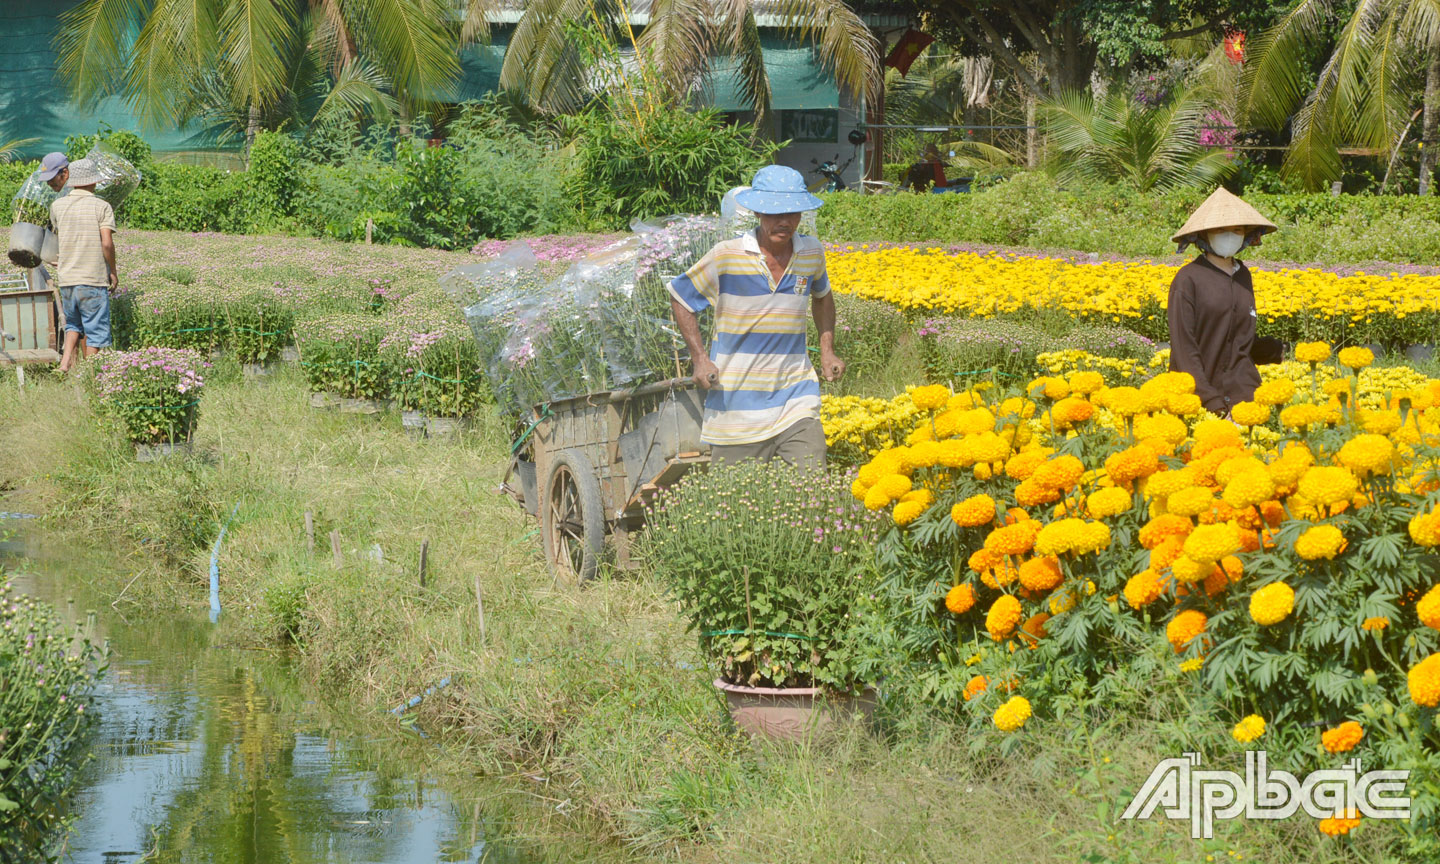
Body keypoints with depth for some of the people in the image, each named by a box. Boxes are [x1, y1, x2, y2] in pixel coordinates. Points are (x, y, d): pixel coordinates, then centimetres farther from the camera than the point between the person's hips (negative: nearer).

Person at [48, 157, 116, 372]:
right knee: (96, 329, 6)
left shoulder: (57, 206, 3)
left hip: (66, 277, 4)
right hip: (94, 279, -4)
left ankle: (66, 360, 1)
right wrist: (113, 271, -2)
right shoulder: (102, 206, -8)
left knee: (73, 322, 21)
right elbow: (107, 243, -15)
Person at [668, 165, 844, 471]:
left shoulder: (812, 254, 3)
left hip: (795, 401, 2)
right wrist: (700, 359, -3)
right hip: (735, 408, -2)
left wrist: (827, 350, 13)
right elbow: (679, 297, 5)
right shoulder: (727, 256, -8)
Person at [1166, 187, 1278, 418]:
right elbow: (1183, 345, -10)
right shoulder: (1188, 279, -6)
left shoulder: (1243, 276, 14)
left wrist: (1269, 348, 2)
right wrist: (1210, 399, -17)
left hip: (1242, 389, 5)